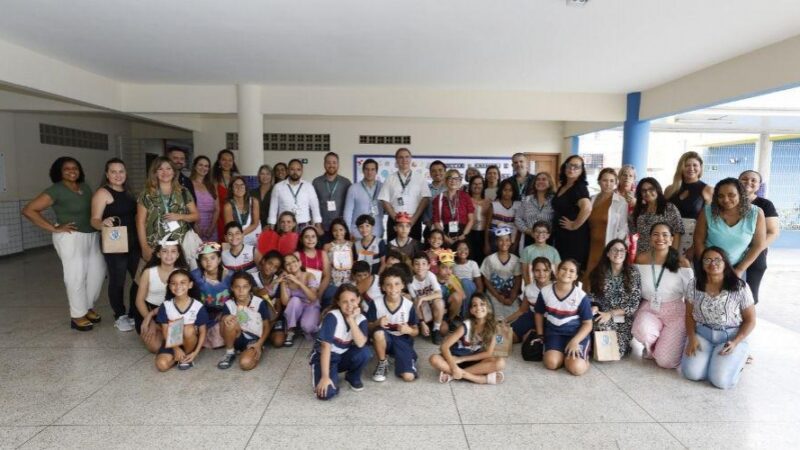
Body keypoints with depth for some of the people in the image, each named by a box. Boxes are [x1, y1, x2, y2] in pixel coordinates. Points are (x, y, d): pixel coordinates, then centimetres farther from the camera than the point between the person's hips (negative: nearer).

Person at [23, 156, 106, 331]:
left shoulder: (85, 187, 10)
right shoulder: (56, 190, -10)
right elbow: (28, 210, -13)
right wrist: (54, 228, -14)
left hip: (92, 236, 7)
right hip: (71, 238, -7)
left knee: (98, 272, 11)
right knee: (76, 276, -1)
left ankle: (88, 307, 29)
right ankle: (78, 316, 12)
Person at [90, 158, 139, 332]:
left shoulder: (127, 192, 12)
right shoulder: (102, 193, -8)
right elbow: (94, 220, -14)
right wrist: (103, 223, -36)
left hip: (133, 243, 7)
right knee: (117, 281, 3)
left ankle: (134, 314, 24)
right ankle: (120, 317, 18)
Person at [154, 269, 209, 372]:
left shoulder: (198, 307, -15)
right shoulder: (166, 306, -9)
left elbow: (202, 332, -9)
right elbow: (165, 331, -6)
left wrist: (196, 352, -18)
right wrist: (176, 348, -18)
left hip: (190, 342, -1)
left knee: (188, 329, -32)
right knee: (161, 365, -23)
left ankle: (187, 357, -7)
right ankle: (180, 357, 9)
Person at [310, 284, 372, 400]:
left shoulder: (361, 319, -10)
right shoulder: (332, 317, -24)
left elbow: (360, 344, -26)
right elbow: (326, 347, -26)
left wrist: (351, 319, -31)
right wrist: (325, 376, -29)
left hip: (344, 357, 4)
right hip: (325, 357, -4)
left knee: (365, 352, -27)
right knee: (327, 392, -29)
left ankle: (353, 377, 3)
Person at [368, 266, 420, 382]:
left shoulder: (409, 305, -13)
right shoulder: (376, 303, -15)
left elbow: (416, 331, -1)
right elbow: (368, 327, -6)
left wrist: (409, 330, -25)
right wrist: (377, 323, -28)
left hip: (402, 340, 0)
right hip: (384, 339, 0)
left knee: (409, 377, -19)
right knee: (378, 332, -37)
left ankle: (398, 357, 17)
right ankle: (382, 363, -7)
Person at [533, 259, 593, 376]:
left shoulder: (581, 296, -13)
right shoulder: (545, 292, -6)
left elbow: (587, 324, -7)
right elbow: (539, 314, 11)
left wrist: (574, 341, -20)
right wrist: (540, 335, 10)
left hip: (577, 333, -2)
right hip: (554, 332, 2)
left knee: (576, 368, -23)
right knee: (551, 363, -23)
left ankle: (583, 354, 11)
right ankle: (563, 353, 10)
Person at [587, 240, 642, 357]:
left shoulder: (633, 273, -4)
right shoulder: (598, 272, 0)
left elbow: (635, 304, -8)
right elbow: (592, 297, 5)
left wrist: (611, 313, -17)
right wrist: (594, 308, -18)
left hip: (625, 319, -1)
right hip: (603, 318, 1)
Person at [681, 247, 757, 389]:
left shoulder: (740, 287, -9)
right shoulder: (694, 285, -1)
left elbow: (750, 320, -2)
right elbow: (689, 315, 6)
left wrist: (735, 342, -15)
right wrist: (691, 337, -10)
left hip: (731, 337, -2)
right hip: (702, 334, 2)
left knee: (720, 380, -20)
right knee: (691, 373, -20)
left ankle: (737, 358, 13)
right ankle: (712, 358, 13)